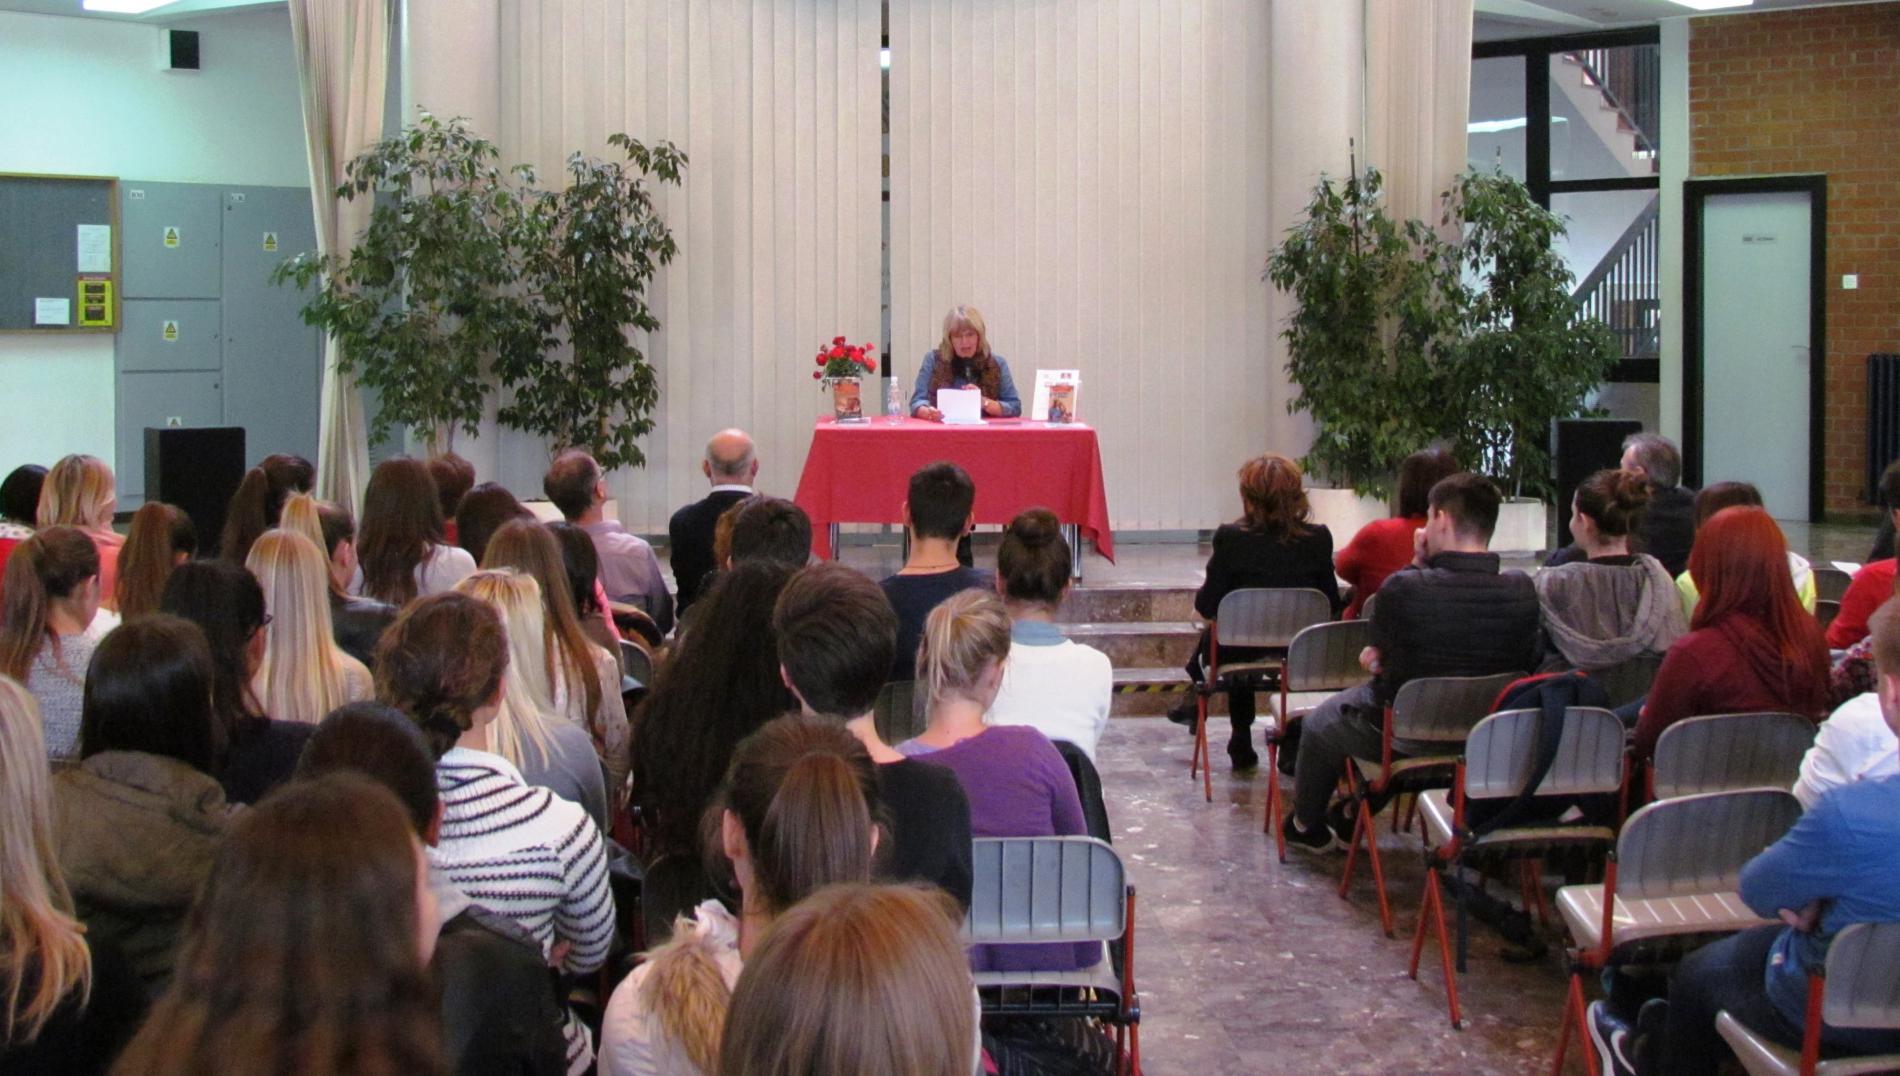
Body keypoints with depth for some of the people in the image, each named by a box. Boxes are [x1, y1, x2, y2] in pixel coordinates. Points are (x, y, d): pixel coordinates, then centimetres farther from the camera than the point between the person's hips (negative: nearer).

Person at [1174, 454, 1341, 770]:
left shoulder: (1230, 537, -16)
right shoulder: (1318, 539, -9)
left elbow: (1207, 606, -10)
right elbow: (1332, 605, 0)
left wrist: (1200, 593, 13)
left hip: (1242, 658, -2)